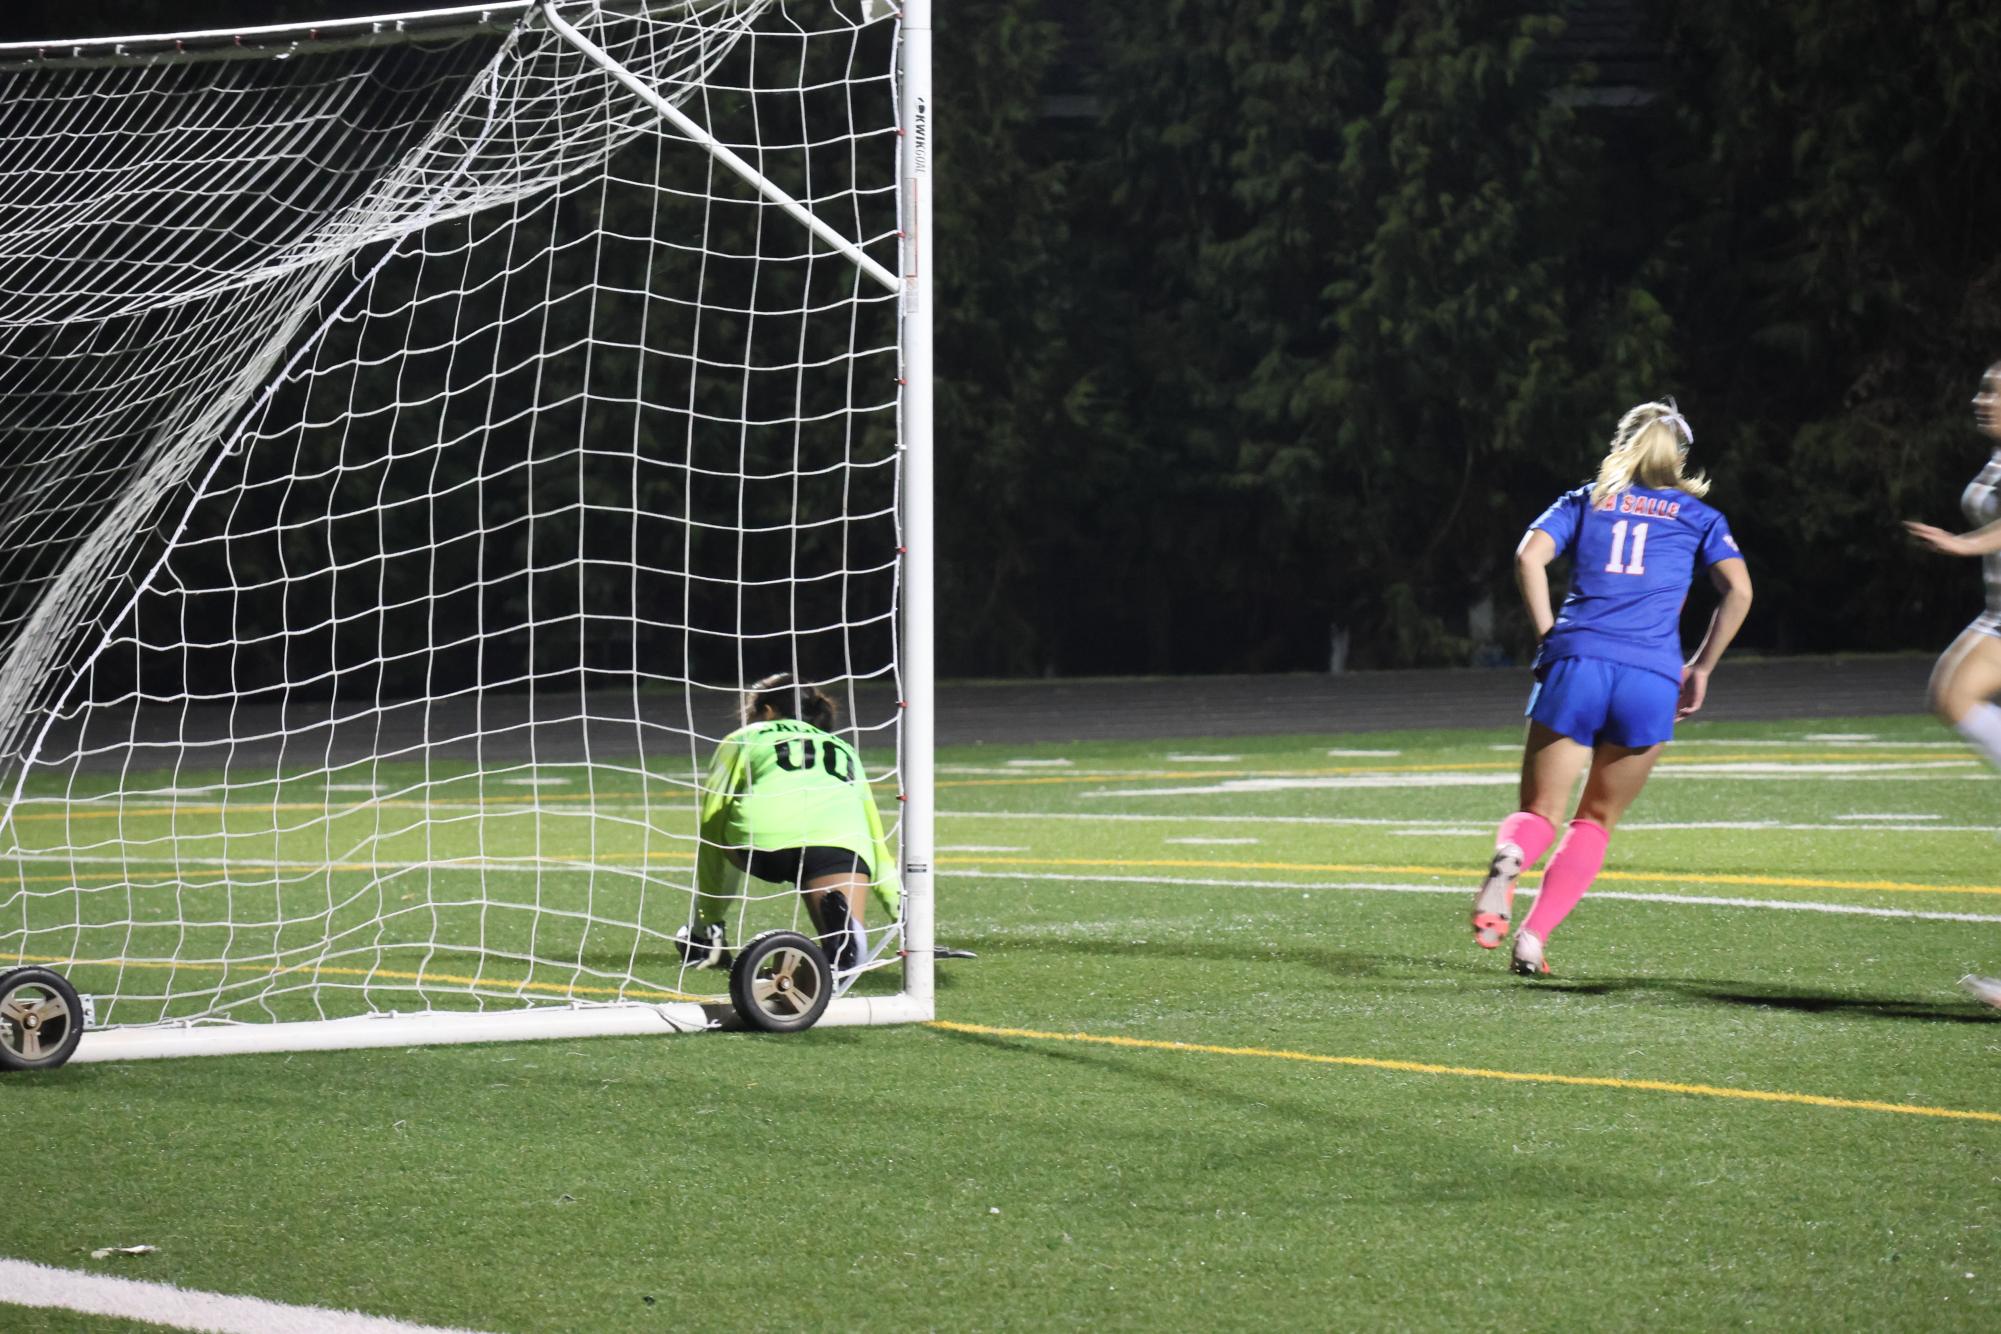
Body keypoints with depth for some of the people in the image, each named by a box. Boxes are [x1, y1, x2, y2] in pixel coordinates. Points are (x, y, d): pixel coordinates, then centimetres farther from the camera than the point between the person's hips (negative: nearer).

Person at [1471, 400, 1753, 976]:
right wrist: (1700, 668, 10)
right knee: (1596, 821, 15)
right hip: (1651, 678, 0)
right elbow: (1739, 589, 4)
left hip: (1576, 663, 0)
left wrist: (1549, 637, 6)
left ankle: (1509, 857, -32)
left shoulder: (1584, 501, 20)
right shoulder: (1697, 517, 19)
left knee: (1539, 813, 5)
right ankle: (1533, 938, -2)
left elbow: (1529, 556, 2)